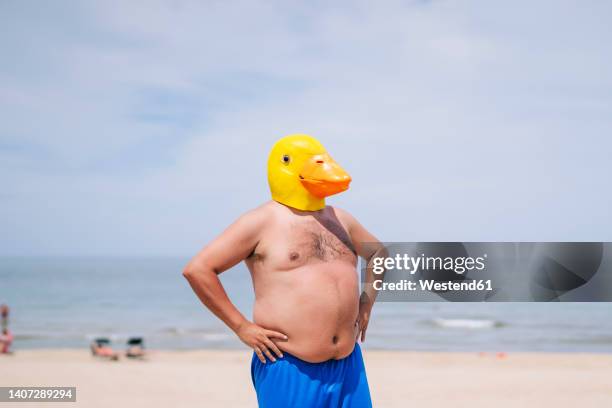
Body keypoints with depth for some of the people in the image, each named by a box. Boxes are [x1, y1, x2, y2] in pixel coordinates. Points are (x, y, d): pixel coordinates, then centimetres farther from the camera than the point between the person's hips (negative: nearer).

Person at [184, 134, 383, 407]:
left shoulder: (339, 220, 14)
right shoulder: (262, 221, -5)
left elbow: (377, 253, 33)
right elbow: (197, 269, -10)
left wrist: (367, 301, 17)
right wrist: (241, 327, -11)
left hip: (346, 365, 6)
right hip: (289, 367, -6)